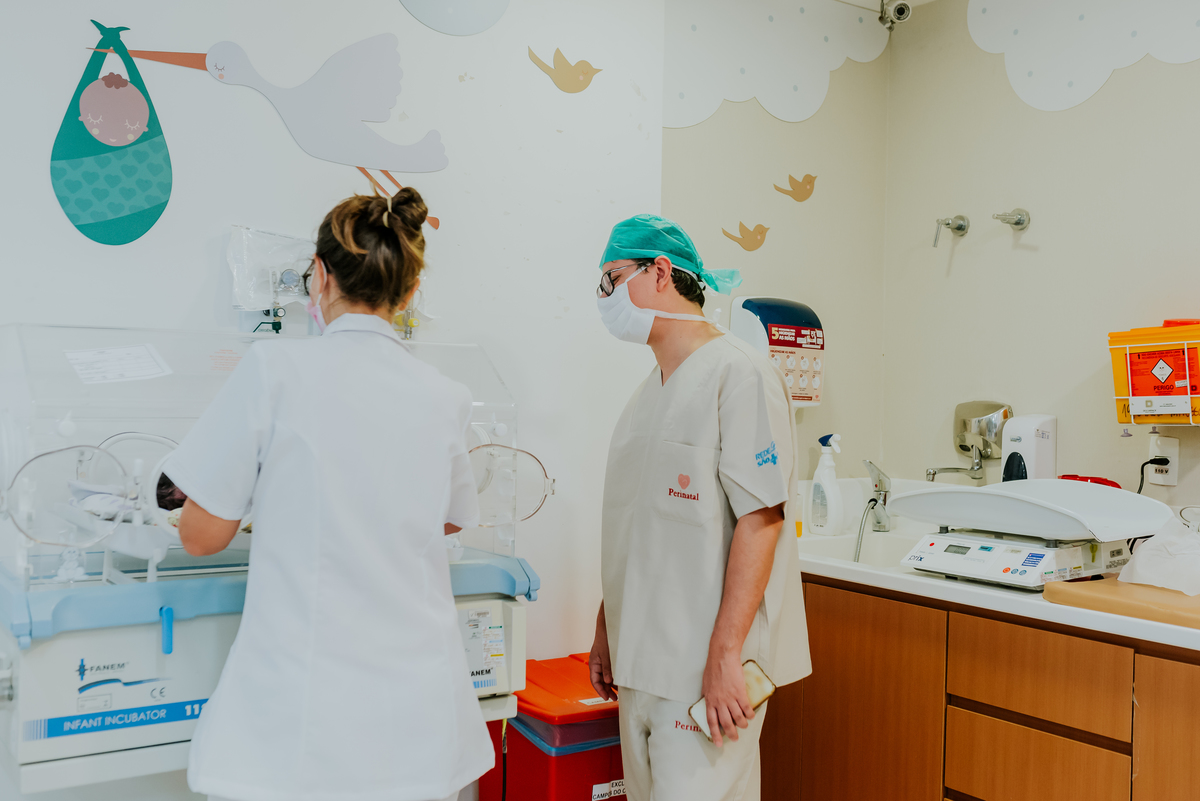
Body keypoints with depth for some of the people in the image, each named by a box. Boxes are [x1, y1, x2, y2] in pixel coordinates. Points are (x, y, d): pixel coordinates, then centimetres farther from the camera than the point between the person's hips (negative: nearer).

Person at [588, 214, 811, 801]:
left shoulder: (739, 374, -11)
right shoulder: (650, 391, 15)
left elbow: (760, 518, -18)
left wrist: (724, 655, -21)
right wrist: (606, 630, 18)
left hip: (705, 667, -8)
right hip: (639, 662, 8)